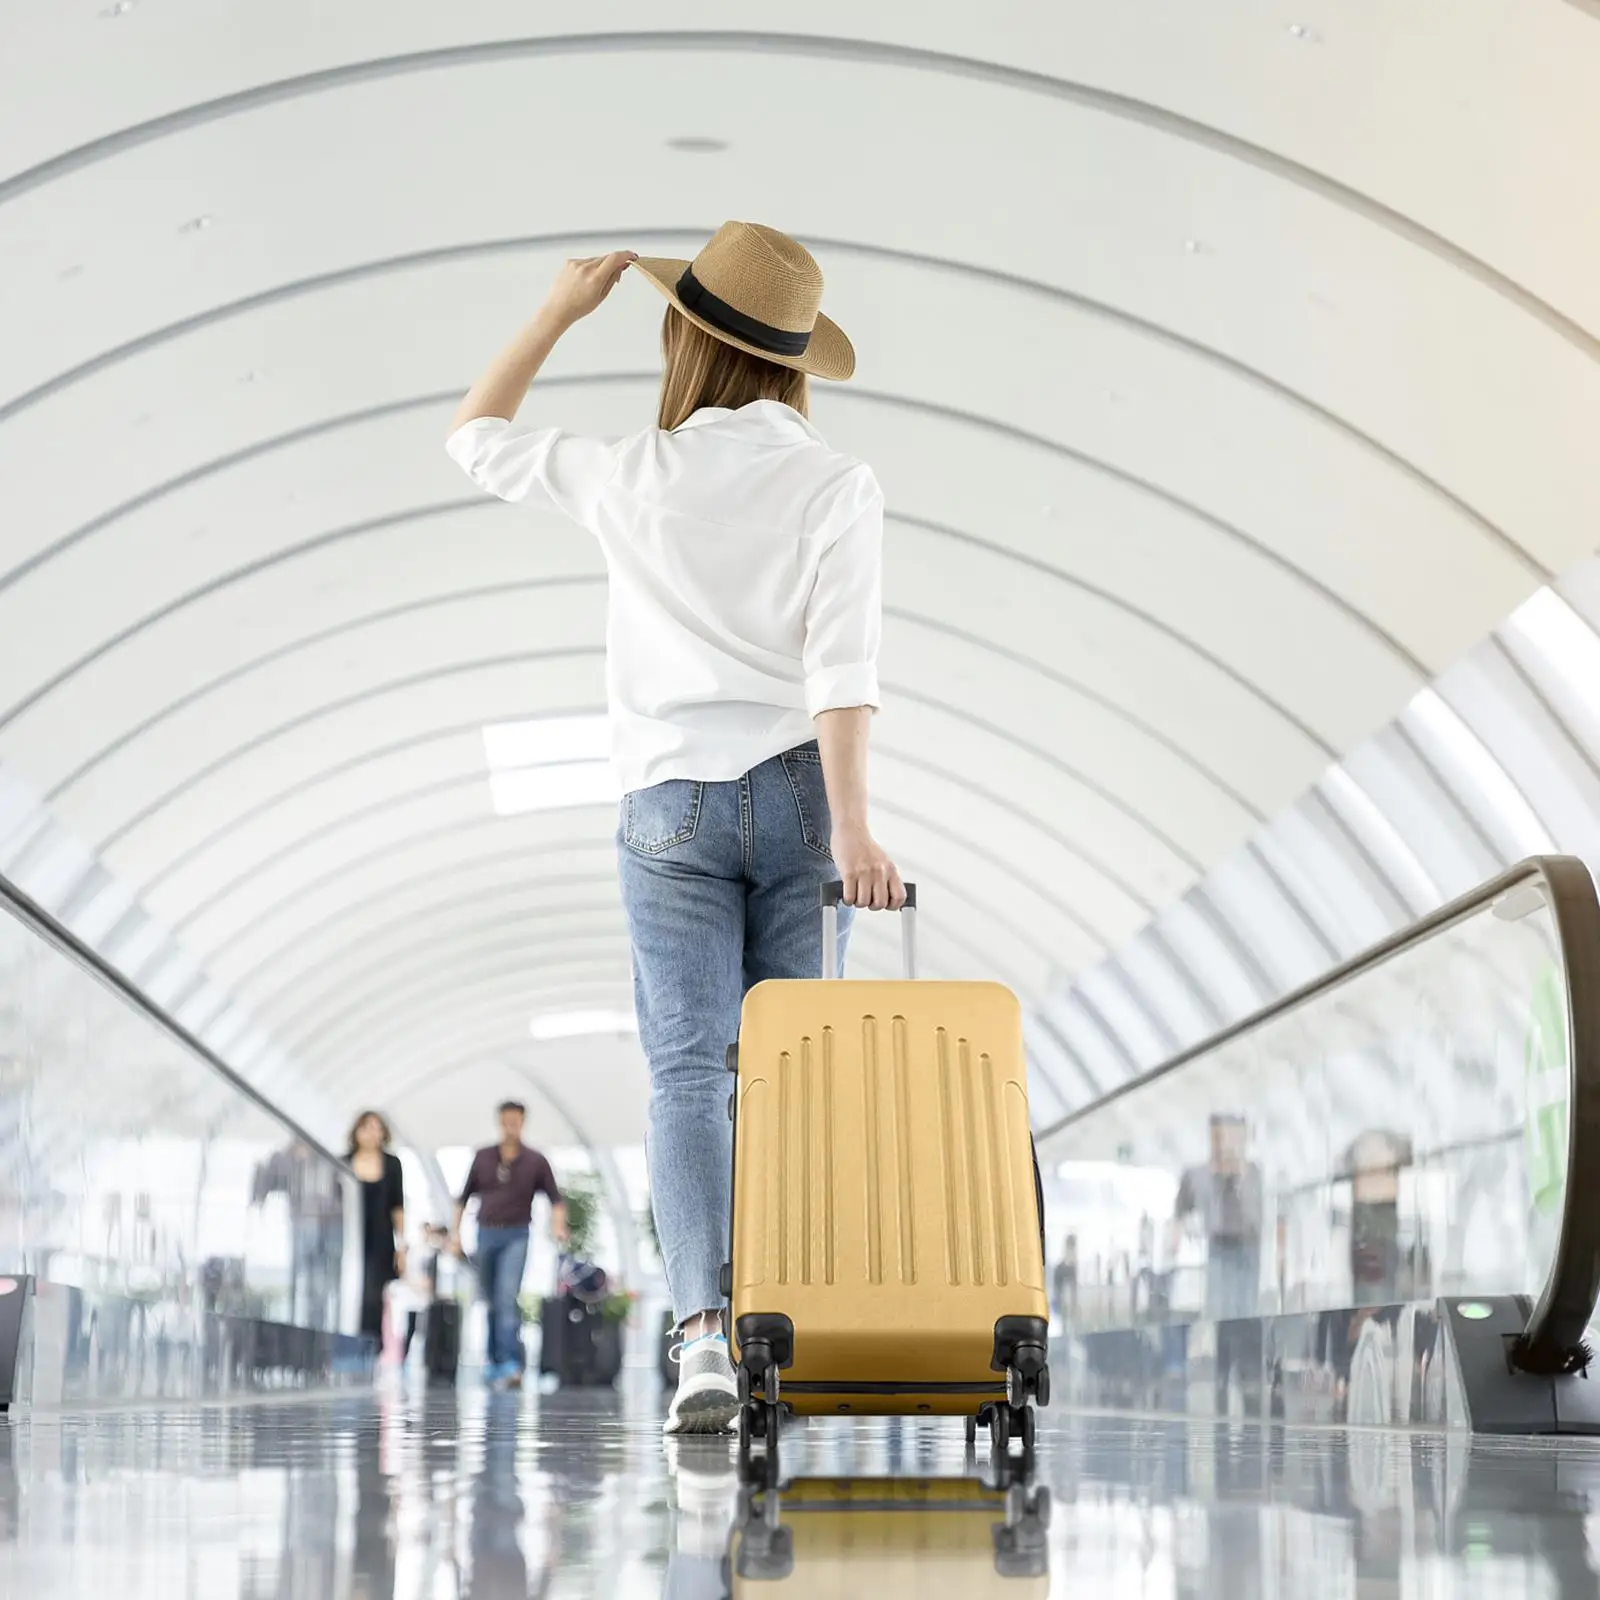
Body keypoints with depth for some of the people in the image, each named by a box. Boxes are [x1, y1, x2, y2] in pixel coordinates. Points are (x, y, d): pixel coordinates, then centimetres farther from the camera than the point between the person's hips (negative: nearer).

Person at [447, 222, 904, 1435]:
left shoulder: (636, 479, 0)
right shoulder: (838, 486, -3)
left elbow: (478, 438, 17)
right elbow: (842, 666, -13)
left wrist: (562, 310, 22)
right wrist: (853, 829, -17)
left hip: (673, 799, 0)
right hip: (796, 789, 0)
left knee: (687, 1070, -4)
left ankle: (705, 1331, -20)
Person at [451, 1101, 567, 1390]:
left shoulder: (535, 1161, 1)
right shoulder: (483, 1157, 7)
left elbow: (555, 1198, 4)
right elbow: (464, 1197, 14)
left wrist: (558, 1226, -14)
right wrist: (455, 1231, 7)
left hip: (515, 1236, -3)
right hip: (486, 1233, 3)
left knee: (508, 1298, -17)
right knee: (489, 1300, 9)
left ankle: (511, 1365, -24)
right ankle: (493, 1361, 21)